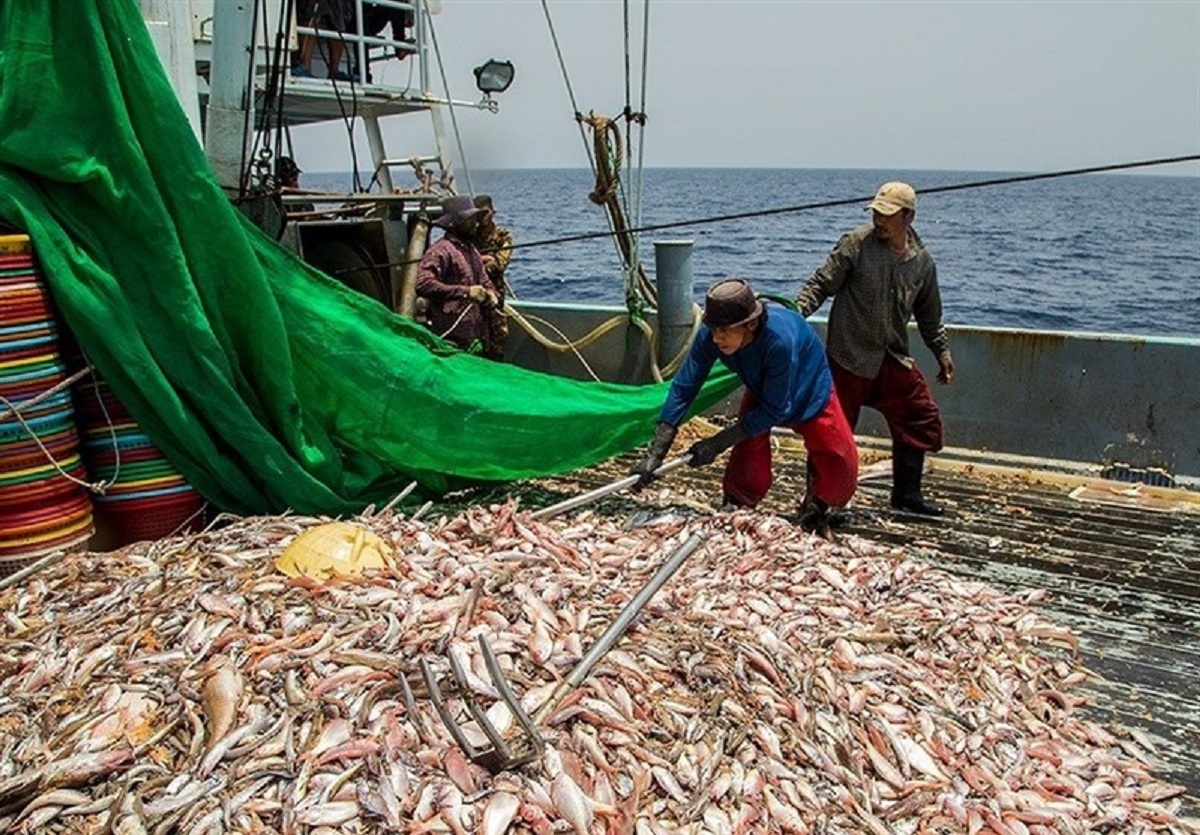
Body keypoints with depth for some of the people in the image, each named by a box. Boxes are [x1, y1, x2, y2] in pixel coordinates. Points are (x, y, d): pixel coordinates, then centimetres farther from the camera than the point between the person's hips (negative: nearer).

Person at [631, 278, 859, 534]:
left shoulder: (780, 339, -44)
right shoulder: (710, 336, -32)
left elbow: (774, 410, -33)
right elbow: (682, 388, -28)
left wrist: (717, 444, -32)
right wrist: (655, 454, -35)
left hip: (809, 394, -3)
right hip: (761, 393, 3)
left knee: (841, 465, 1)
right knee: (747, 465, -8)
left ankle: (816, 513, 29)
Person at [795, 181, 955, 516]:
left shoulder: (923, 261, 5)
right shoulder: (856, 244, -9)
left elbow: (929, 315, 18)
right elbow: (820, 285, -9)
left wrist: (942, 352, 21)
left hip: (892, 358, 5)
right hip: (848, 355, -5)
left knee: (922, 419, 9)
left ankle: (906, 495, 24)